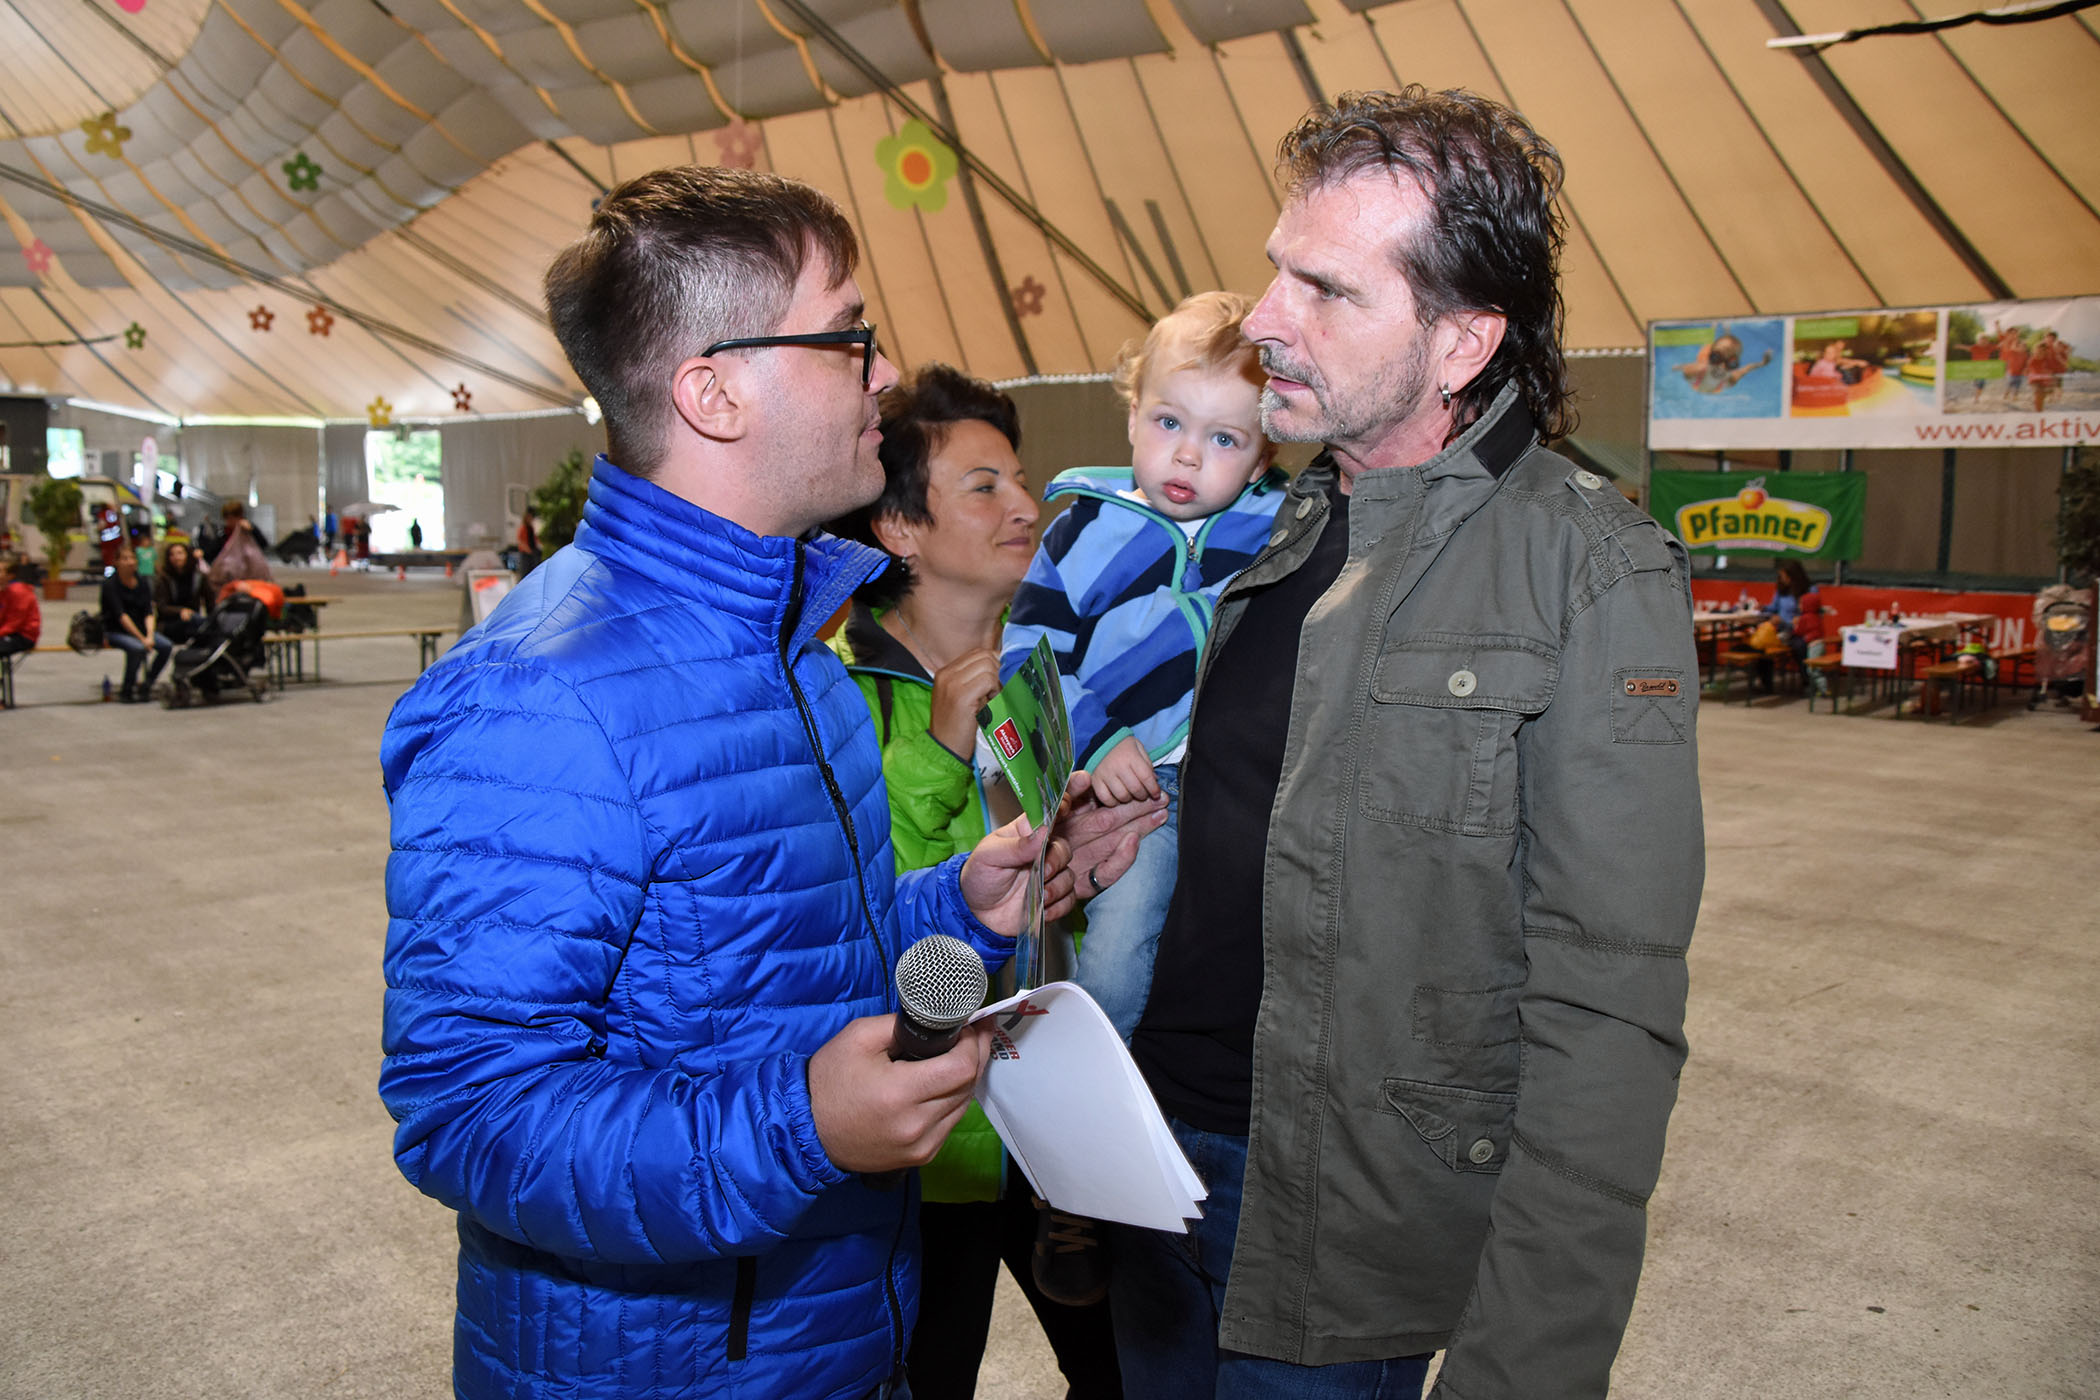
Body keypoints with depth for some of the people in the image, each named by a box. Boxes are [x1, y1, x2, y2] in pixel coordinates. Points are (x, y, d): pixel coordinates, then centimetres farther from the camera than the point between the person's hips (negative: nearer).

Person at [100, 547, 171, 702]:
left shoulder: (142, 583, 6)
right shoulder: (110, 585, -10)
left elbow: (149, 613, -1)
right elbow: (121, 616, -18)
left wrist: (150, 636, -20)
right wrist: (142, 638, -25)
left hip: (140, 628, 5)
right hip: (116, 631, -5)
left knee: (167, 646, -20)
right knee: (137, 648, -35)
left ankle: (146, 686, -7)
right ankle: (126, 691, -18)